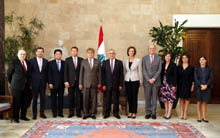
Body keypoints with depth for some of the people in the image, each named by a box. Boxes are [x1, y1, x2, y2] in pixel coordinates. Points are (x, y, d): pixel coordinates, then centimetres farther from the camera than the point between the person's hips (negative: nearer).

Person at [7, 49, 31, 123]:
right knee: (16, 102, 1)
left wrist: (28, 83, 13)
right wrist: (12, 82, 8)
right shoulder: (14, 62, -6)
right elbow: (9, 73, 1)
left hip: (25, 86, 5)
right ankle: (16, 118, 12)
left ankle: (23, 116, 24)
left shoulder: (27, 62, 9)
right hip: (16, 85, -5)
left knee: (25, 102, 10)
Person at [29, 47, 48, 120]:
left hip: (43, 83, 3)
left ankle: (42, 113, 15)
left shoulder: (46, 61, 8)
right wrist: (30, 83, -5)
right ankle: (34, 114, 12)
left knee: (43, 98, 5)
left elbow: (47, 72, 10)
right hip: (35, 83, -2)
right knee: (35, 98, 3)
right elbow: (29, 73, 0)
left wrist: (47, 82, 4)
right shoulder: (32, 61, 0)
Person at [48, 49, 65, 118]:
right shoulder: (51, 63, 3)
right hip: (53, 84, -1)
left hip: (61, 84, 1)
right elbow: (49, 74, -2)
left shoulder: (64, 63, 7)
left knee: (61, 98, 5)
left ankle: (60, 112, 13)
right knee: (53, 99, 3)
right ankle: (54, 113, 12)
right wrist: (50, 83, -9)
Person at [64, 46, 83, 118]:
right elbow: (65, 71, 1)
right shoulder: (68, 60, 5)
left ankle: (78, 112, 10)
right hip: (70, 81, 0)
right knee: (71, 97, 3)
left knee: (78, 97, 2)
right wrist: (66, 81, -6)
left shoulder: (81, 60, 6)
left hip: (79, 81, 0)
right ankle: (71, 112, 12)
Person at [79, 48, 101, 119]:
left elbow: (99, 73, 7)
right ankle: (86, 113, 10)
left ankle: (92, 113, 12)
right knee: (85, 99, -1)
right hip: (86, 83, 0)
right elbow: (81, 73, 6)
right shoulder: (83, 62, 6)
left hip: (94, 83, 0)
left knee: (93, 99, 2)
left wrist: (99, 83, 2)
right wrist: (80, 83, 2)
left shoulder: (97, 62, 7)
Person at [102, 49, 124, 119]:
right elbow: (103, 74, 3)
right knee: (107, 100, 4)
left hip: (116, 85, 0)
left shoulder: (119, 62, 3)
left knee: (116, 99, 6)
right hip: (107, 84, 0)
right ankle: (107, 113, 15)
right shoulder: (105, 62, 5)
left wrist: (121, 84, -4)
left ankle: (116, 113, 18)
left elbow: (121, 74, 2)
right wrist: (103, 84, -4)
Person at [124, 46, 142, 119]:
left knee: (134, 96, 0)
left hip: (135, 80, -3)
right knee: (129, 97, 7)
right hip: (127, 80, 3)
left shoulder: (138, 60, -1)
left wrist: (141, 81, 1)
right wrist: (123, 81, 10)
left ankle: (134, 112, 9)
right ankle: (130, 112, 17)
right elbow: (124, 71, 13)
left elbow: (140, 71, 1)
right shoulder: (126, 61, 8)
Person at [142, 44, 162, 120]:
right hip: (147, 81, 0)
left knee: (154, 98, 4)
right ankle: (148, 113, 11)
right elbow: (144, 70, 0)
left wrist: (154, 79, -11)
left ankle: (153, 113, 11)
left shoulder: (159, 58, 7)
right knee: (147, 98, 3)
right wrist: (148, 79, -11)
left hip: (156, 81, 0)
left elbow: (159, 70, 0)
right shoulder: (144, 58, 7)